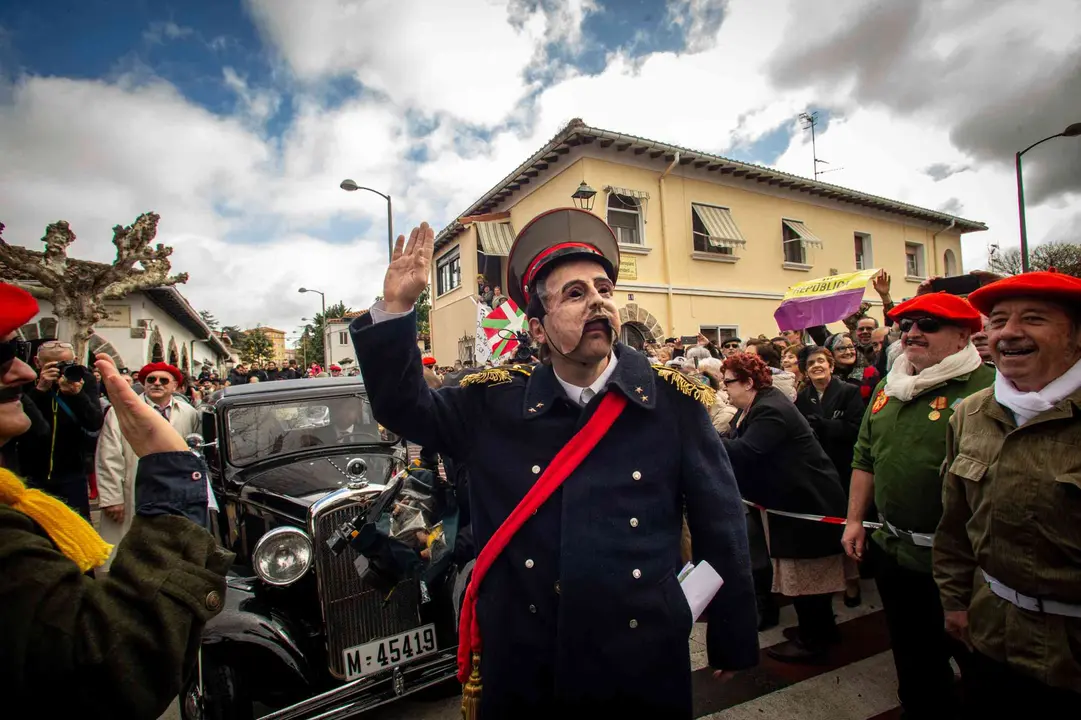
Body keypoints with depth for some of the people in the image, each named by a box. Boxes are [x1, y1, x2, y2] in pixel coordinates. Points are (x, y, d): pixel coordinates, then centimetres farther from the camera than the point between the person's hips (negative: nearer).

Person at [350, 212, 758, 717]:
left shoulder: (675, 402, -10)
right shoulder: (493, 403, -6)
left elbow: (720, 525, -3)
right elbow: (403, 406, 0)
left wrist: (732, 643, 3)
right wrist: (396, 308, -14)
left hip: (646, 667, 0)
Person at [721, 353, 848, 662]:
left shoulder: (770, 410, -24)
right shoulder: (754, 408, 9)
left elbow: (744, 452, -33)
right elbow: (736, 444, 5)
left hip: (806, 501, -10)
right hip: (795, 499, 10)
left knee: (803, 573, 2)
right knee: (809, 572, 20)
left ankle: (812, 640, 17)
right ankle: (822, 628, 35)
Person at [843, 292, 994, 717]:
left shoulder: (983, 388, -14)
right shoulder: (888, 388, 7)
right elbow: (865, 458, 12)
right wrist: (854, 520, 11)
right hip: (894, 551, 6)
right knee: (913, 657, 23)